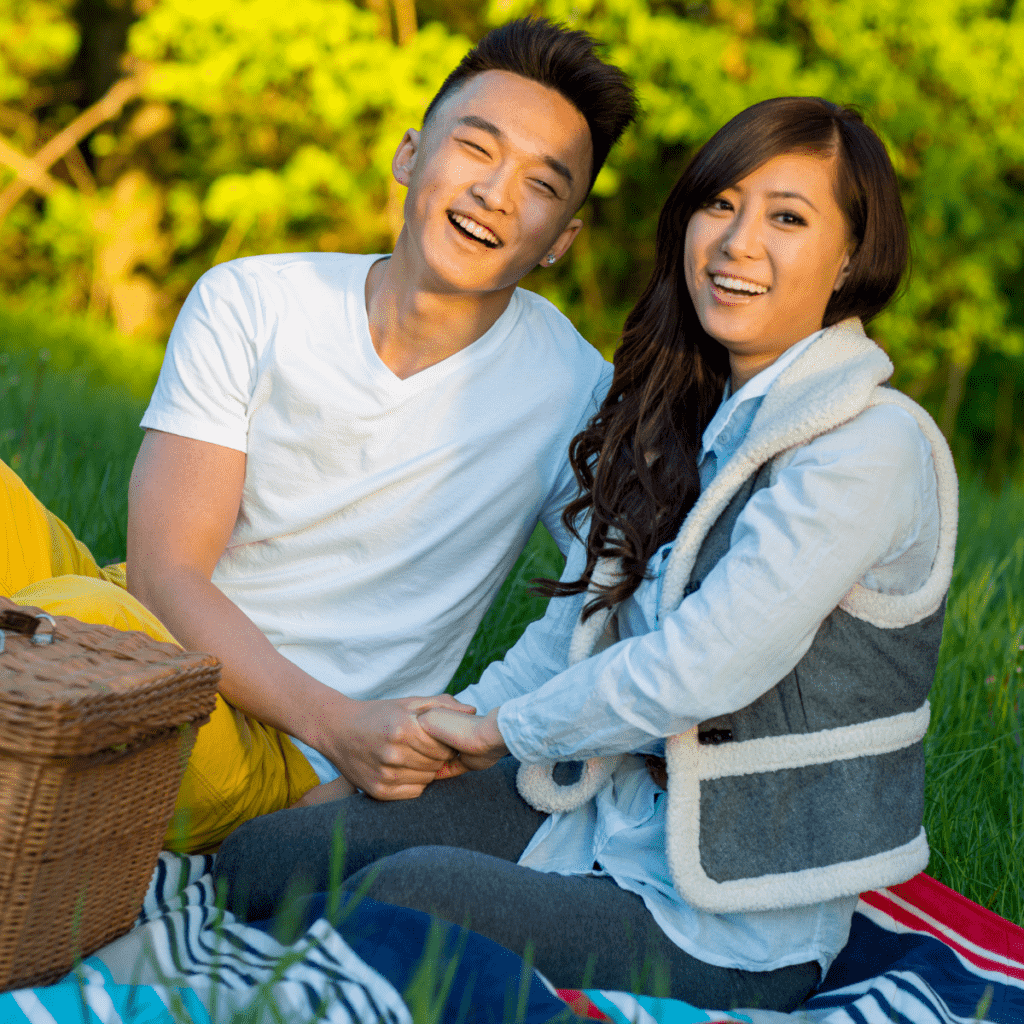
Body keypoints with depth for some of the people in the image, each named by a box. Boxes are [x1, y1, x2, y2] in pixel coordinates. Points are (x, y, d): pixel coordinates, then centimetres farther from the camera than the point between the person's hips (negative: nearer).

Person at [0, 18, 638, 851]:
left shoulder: (571, 393, -4)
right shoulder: (247, 304, 0)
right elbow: (167, 573, -7)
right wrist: (340, 723, -23)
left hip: (282, 756, -2)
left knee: (82, 616, -34)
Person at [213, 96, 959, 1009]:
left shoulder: (873, 448, -18)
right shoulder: (676, 414, 9)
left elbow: (704, 666, -24)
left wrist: (503, 726, -10)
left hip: (736, 931, -7)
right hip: (599, 809, 7)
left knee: (404, 897, -26)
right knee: (265, 860, -6)